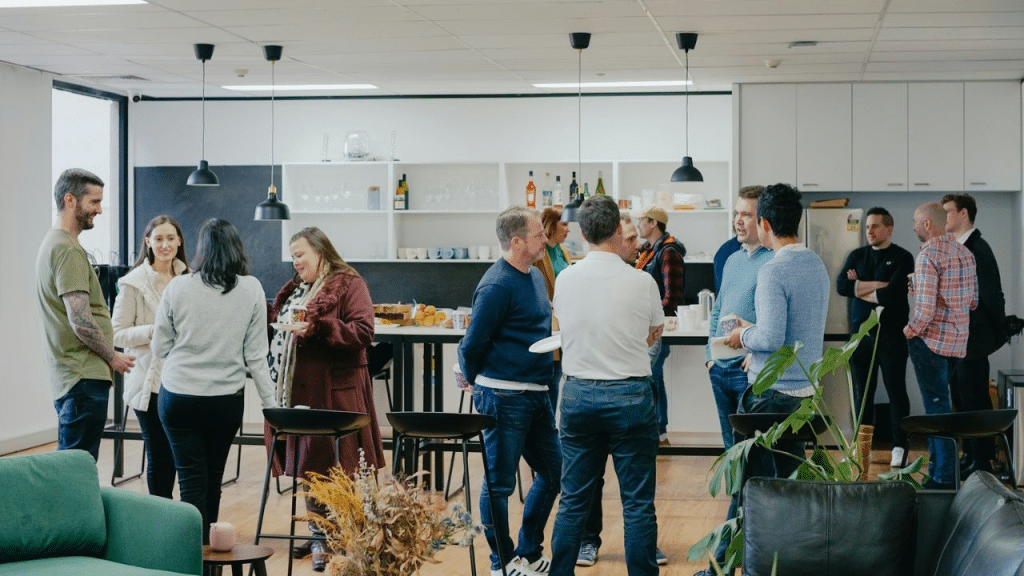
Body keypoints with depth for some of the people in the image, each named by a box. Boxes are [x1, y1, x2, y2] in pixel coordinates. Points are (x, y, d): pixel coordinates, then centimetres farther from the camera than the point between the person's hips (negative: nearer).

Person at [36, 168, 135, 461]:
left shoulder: (54, 242, 18)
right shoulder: (69, 250, -16)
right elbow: (80, 320, -22)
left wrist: (107, 356, 19)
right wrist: (112, 356, -8)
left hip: (67, 376, 11)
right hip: (84, 376, -11)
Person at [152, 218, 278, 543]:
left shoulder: (177, 288, -5)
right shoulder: (252, 290, -4)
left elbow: (159, 349, 3)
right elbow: (256, 355, -4)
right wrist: (271, 404, 2)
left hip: (178, 397, -1)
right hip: (226, 400, 1)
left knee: (192, 480, 3)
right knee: (213, 479, 16)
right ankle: (209, 546, 27)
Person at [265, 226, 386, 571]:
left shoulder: (349, 285, -6)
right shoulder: (295, 289, 18)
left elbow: (363, 332, -16)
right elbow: (278, 327, 29)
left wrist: (316, 328, -23)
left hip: (333, 391, -7)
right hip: (297, 390, 8)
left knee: (330, 466, -5)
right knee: (306, 464, 11)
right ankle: (318, 534, 21)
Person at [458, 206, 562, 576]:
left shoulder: (535, 276, 12)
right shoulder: (497, 286, -17)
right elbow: (473, 343, -12)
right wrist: (476, 383, 2)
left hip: (536, 394, 10)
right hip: (505, 396, -9)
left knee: (552, 473, 14)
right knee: (499, 483, 2)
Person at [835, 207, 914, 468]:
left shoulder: (902, 258, -4)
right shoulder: (857, 256, 11)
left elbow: (892, 294, -18)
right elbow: (841, 285, -5)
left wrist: (859, 288, -6)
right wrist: (876, 285, -13)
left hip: (891, 335, -4)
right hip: (861, 332, 4)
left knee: (896, 391, 1)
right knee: (863, 391, 8)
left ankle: (899, 446, 6)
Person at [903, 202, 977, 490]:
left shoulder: (928, 255, -16)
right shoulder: (965, 253, 8)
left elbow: (925, 309, -24)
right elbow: (972, 301, 14)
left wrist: (910, 331, -5)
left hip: (931, 339, -8)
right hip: (958, 341, 8)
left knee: (937, 406, -3)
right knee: (937, 404, 19)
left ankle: (944, 477, 0)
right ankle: (937, 464, 25)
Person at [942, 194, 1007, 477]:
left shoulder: (978, 250, -15)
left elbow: (991, 295, -16)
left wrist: (996, 334, -12)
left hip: (972, 340, -9)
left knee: (975, 401, -3)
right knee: (961, 398, 14)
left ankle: (982, 461, 4)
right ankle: (970, 455, 23)